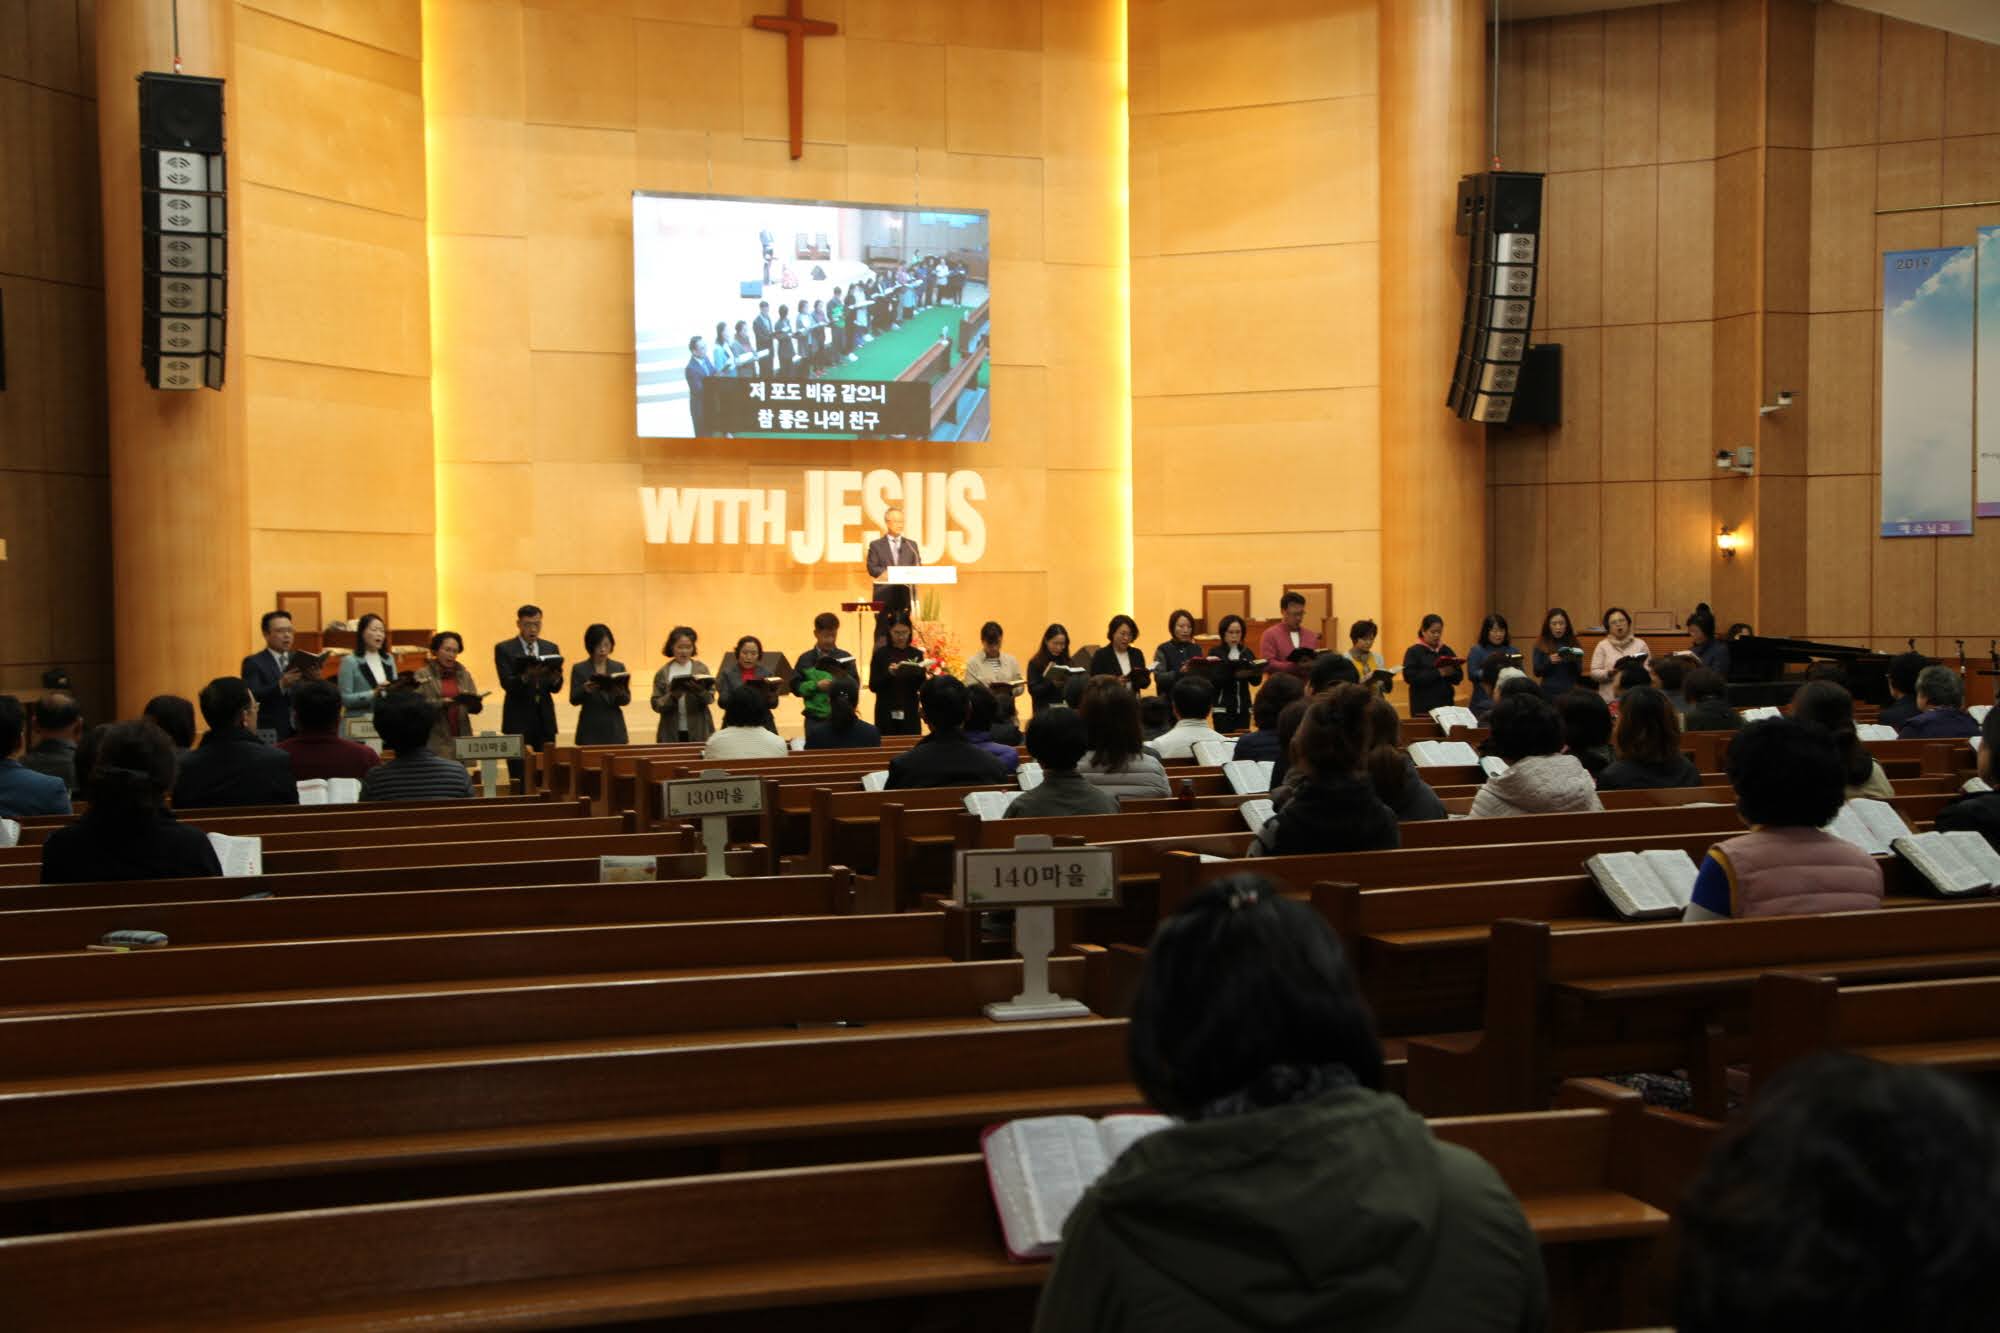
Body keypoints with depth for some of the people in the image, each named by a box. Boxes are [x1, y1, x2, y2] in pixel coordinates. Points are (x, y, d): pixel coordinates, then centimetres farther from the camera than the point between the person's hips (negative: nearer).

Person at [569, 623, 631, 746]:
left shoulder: (619, 667, 9)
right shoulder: (579, 669, 2)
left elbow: (626, 700, 4)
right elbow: (574, 699, -4)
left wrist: (620, 693, -18)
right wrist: (585, 690, -23)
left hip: (614, 728, 2)